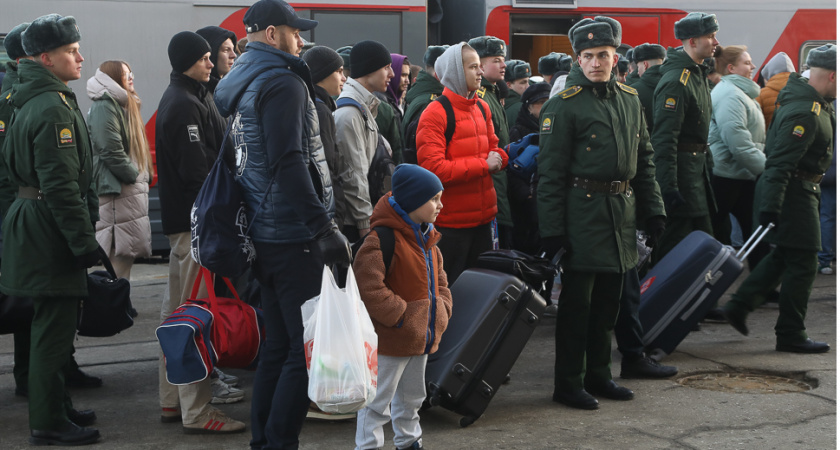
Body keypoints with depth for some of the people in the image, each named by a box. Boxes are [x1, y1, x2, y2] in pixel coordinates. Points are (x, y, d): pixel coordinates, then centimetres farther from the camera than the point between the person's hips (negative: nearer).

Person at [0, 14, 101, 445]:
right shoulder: (53, 109, -18)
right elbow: (62, 185, -23)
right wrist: (84, 241, -20)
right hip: (51, 230, -11)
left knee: (51, 324, 18)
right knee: (54, 327, -4)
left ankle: (56, 406, 30)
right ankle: (49, 424, 3)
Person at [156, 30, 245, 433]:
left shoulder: (181, 99, 18)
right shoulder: (185, 106, -15)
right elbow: (198, 173, -20)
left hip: (181, 220, 11)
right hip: (196, 222, -11)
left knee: (177, 310, 15)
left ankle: (172, 400, 25)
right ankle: (196, 412, -3)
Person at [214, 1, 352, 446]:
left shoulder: (241, 84, 17)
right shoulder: (282, 83, -12)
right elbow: (289, 164, -21)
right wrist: (325, 229, -20)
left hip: (265, 236, 10)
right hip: (295, 236, -10)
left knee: (278, 344, 16)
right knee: (309, 346, -5)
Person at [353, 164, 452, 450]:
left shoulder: (427, 240, 9)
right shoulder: (382, 240, -22)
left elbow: (439, 281, 20)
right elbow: (370, 289, -28)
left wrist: (441, 313, 4)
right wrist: (401, 316, -24)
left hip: (421, 339, 9)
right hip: (388, 341, -9)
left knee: (411, 398, 24)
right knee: (378, 402, 1)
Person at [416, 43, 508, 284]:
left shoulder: (482, 108, 12)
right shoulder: (435, 114, -13)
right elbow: (433, 168, -21)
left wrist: (500, 157, -2)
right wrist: (483, 165, -18)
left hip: (482, 217, 8)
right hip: (450, 221, -7)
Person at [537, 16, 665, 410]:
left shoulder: (630, 100, 11)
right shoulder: (563, 105, -9)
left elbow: (643, 159, 17)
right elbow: (550, 171, -11)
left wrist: (653, 210, 12)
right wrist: (551, 229, -15)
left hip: (622, 214, 6)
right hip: (582, 213, -6)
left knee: (608, 300, 14)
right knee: (576, 302, 0)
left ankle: (598, 375, 27)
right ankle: (568, 384, 11)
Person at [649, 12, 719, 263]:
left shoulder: (698, 74, 13)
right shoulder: (676, 82, -19)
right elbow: (664, 138, -24)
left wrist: (708, 165, 21)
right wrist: (669, 189, -28)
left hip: (697, 173, 10)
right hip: (680, 173, -10)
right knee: (672, 249, -4)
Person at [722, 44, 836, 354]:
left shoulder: (814, 103, 11)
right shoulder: (805, 113, -23)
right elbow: (781, 162, -29)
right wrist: (771, 206, -32)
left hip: (798, 189, 11)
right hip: (794, 192, -11)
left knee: (783, 255, 19)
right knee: (802, 263, -2)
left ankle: (739, 305, 21)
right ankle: (790, 335, 6)